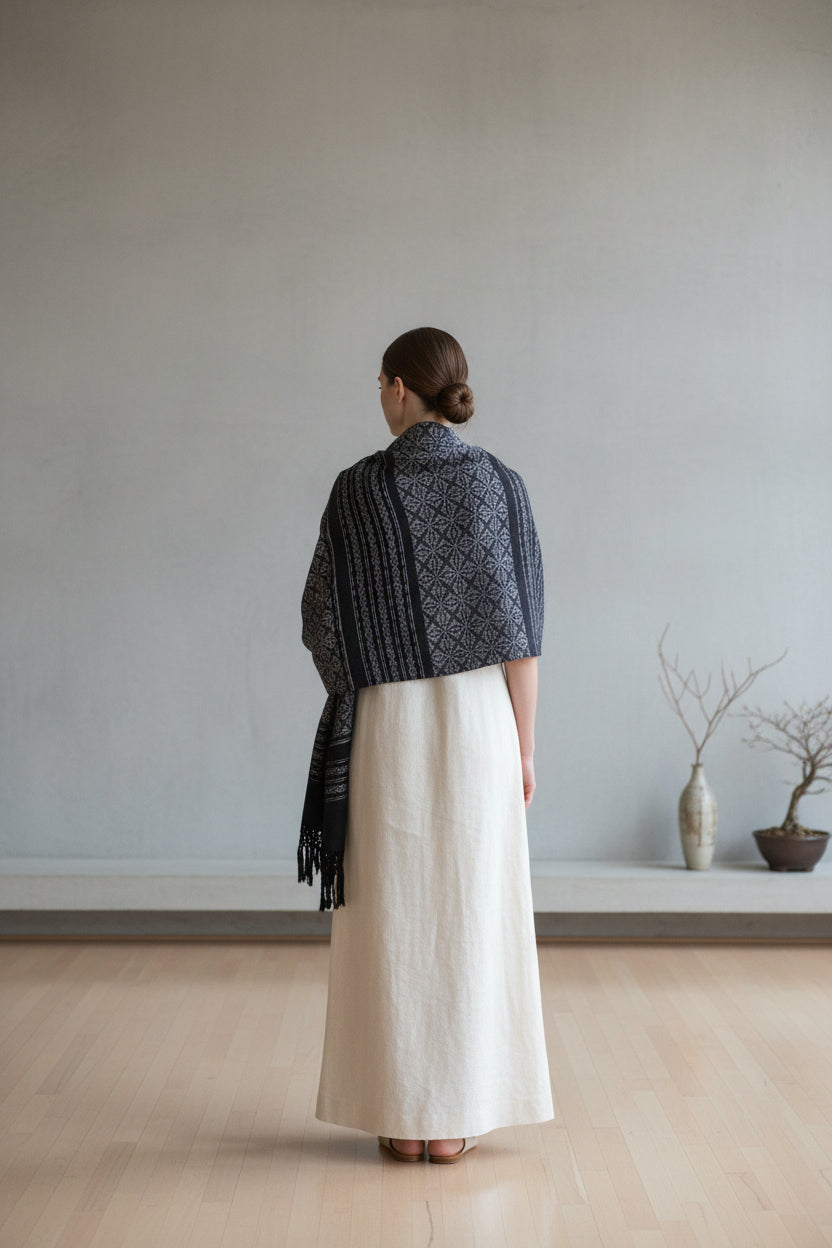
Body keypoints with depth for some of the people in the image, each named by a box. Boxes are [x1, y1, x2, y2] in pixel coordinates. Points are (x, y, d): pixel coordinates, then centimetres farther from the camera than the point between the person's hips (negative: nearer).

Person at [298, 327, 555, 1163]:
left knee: (393, 916, 7)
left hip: (387, 724, 0)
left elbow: (320, 620, -1)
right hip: (478, 718, 0)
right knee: (469, 912, 6)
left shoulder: (357, 488, -3)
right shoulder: (499, 484, -2)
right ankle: (454, 1119, 9)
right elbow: (518, 627, -5)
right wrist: (524, 746, 1)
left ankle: (401, 1117, 10)